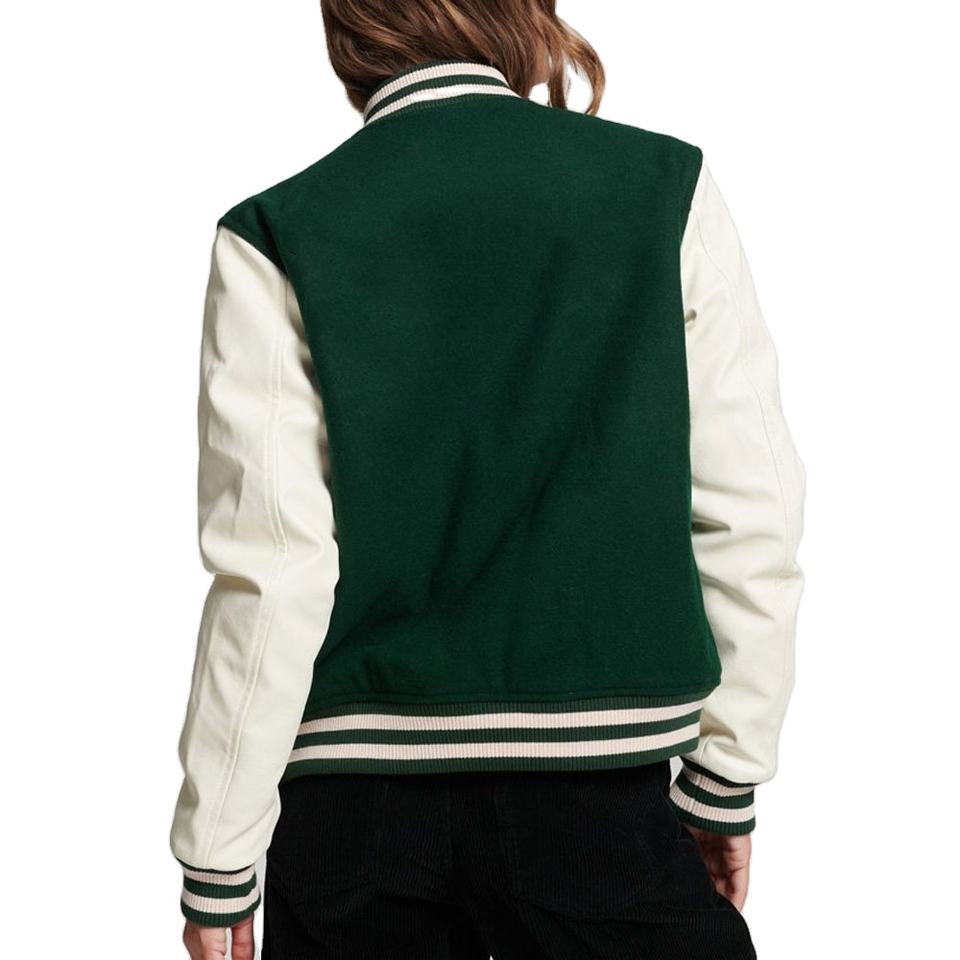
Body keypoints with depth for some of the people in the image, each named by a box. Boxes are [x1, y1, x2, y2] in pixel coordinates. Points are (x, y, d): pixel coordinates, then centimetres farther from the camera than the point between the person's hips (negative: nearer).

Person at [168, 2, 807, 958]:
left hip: (357, 804, 1)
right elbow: (748, 509, -1)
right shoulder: (665, 185, 0)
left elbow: (270, 565, -8)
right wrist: (728, 776, 8)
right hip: (601, 783, 0)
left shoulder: (275, 237, -4)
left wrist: (217, 853, 1)